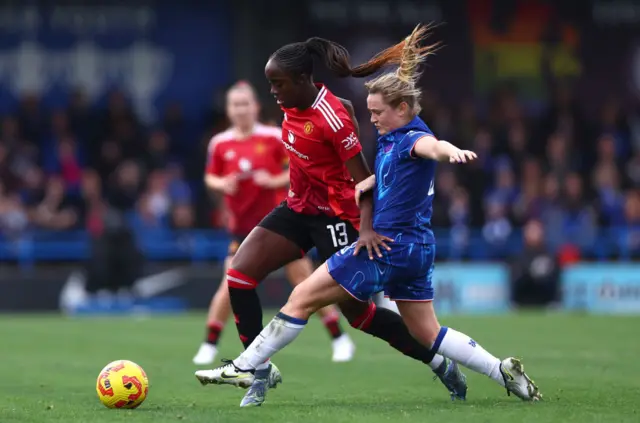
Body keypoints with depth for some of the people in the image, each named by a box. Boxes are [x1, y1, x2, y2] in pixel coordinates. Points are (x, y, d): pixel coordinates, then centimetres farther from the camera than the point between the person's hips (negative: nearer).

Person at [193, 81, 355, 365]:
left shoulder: (273, 137, -5)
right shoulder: (220, 144, 1)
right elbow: (210, 177, 13)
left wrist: (275, 180, -18)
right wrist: (221, 184, -10)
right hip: (243, 226, 1)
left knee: (305, 281, 0)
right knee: (231, 285, -7)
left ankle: (339, 339, 9)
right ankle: (209, 346, 4)